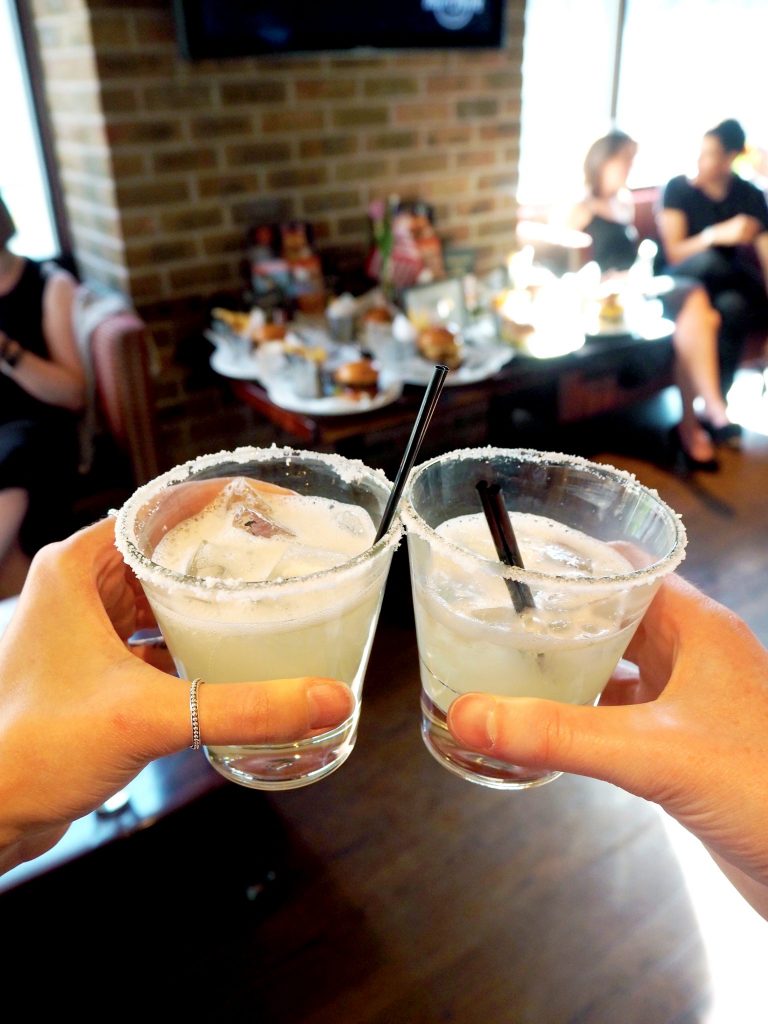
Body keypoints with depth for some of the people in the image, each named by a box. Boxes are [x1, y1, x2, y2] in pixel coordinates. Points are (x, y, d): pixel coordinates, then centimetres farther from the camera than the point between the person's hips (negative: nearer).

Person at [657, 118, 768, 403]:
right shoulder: (678, 188, -5)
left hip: (727, 282, 2)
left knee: (731, 305, -36)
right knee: (707, 259, -37)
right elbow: (674, 254, -15)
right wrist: (719, 233, -32)